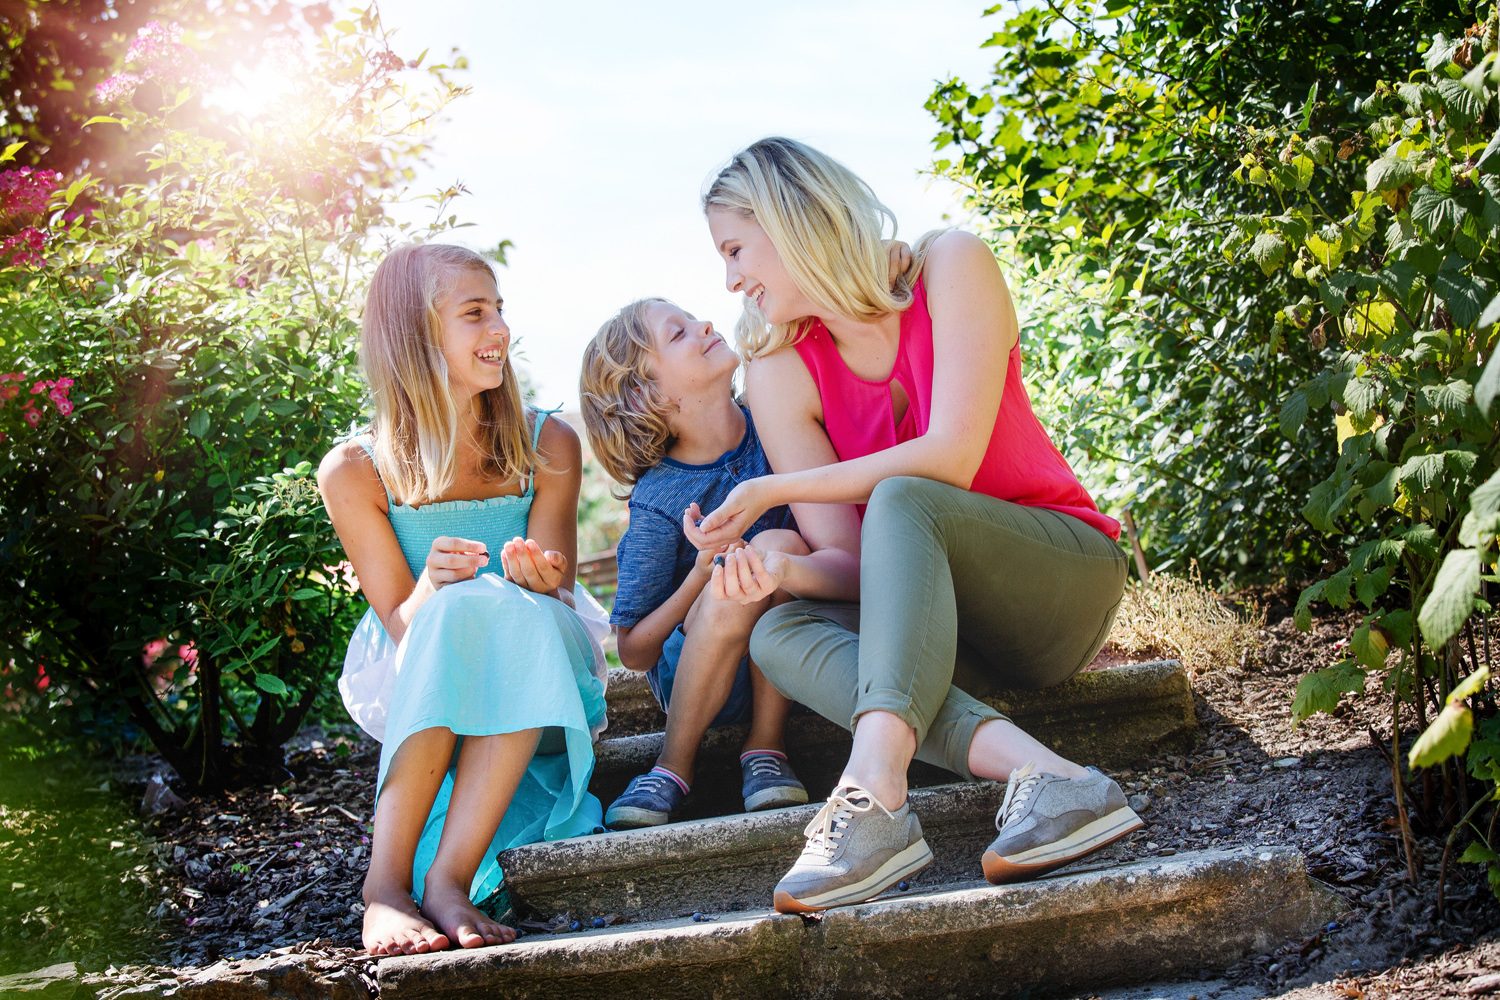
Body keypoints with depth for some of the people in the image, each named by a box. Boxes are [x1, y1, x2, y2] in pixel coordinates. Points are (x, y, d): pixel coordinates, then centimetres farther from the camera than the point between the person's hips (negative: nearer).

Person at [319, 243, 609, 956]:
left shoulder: (547, 446, -1)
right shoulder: (355, 470, -6)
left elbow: (557, 598, -5)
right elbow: (401, 624, -9)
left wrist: (540, 582, -30)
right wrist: (433, 586, -32)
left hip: (540, 681, 1)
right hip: (405, 697, -1)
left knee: (517, 613, -34)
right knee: (463, 607, -35)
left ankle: (448, 878, -38)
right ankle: (387, 882, -36)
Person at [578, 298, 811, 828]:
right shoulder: (658, 501, -16)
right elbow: (633, 651, -10)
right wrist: (700, 576, -27)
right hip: (692, 676, -2)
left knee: (781, 545, -26)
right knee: (732, 584, -33)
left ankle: (765, 747, -11)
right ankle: (675, 763, -9)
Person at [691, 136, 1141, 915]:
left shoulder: (949, 267, -10)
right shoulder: (778, 370, -1)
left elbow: (951, 459, -22)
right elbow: (843, 556, -8)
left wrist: (773, 490, -19)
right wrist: (776, 571, -31)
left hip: (1069, 572, -3)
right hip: (933, 614, 4)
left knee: (902, 502, -31)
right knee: (779, 631, -25)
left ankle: (873, 791, -52)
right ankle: (1038, 771, -44)